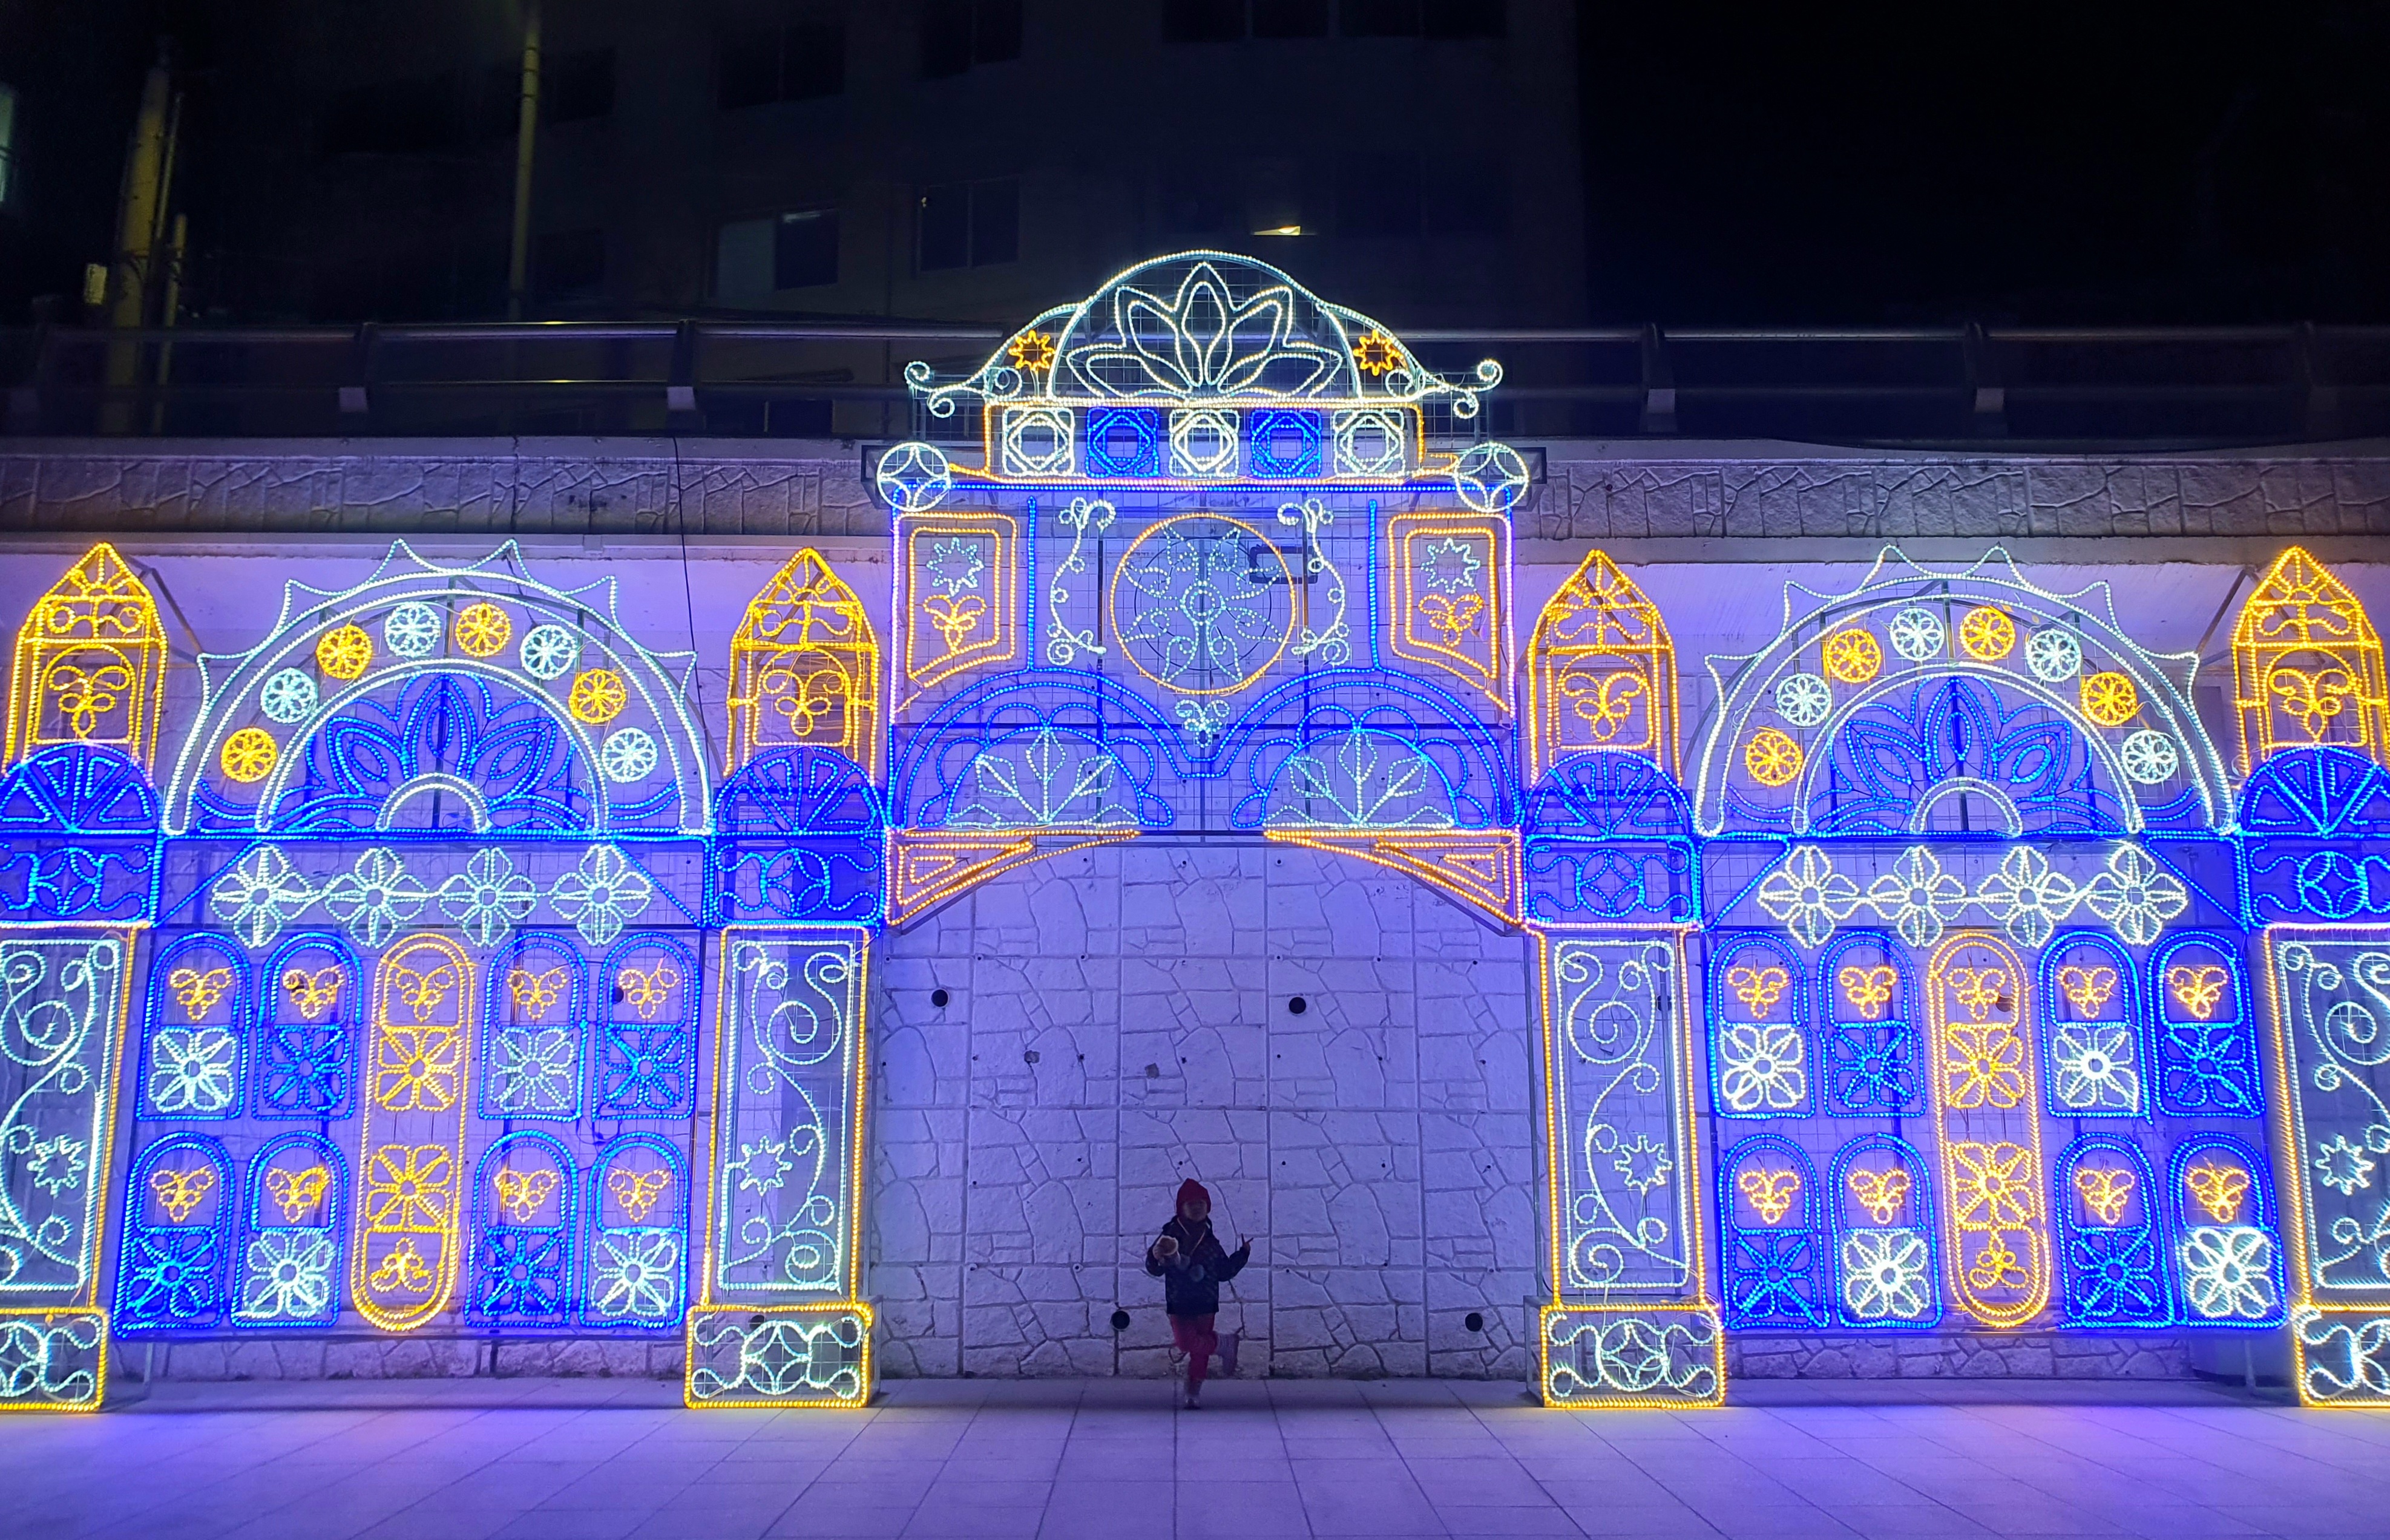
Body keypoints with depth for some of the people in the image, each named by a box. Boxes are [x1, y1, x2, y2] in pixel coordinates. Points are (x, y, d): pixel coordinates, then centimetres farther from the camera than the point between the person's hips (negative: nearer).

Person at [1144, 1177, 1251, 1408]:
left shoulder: (1211, 1241, 10)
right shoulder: (1171, 1236, -4)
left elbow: (1224, 1272, 15)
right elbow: (1154, 1268, -11)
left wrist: (1242, 1255, 7)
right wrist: (1158, 1257, -32)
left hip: (1206, 1304, 3)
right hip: (1179, 1303, -3)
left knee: (1200, 1352, 6)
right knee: (1187, 1342, -22)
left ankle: (1194, 1393, 20)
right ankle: (1219, 1344, 4)